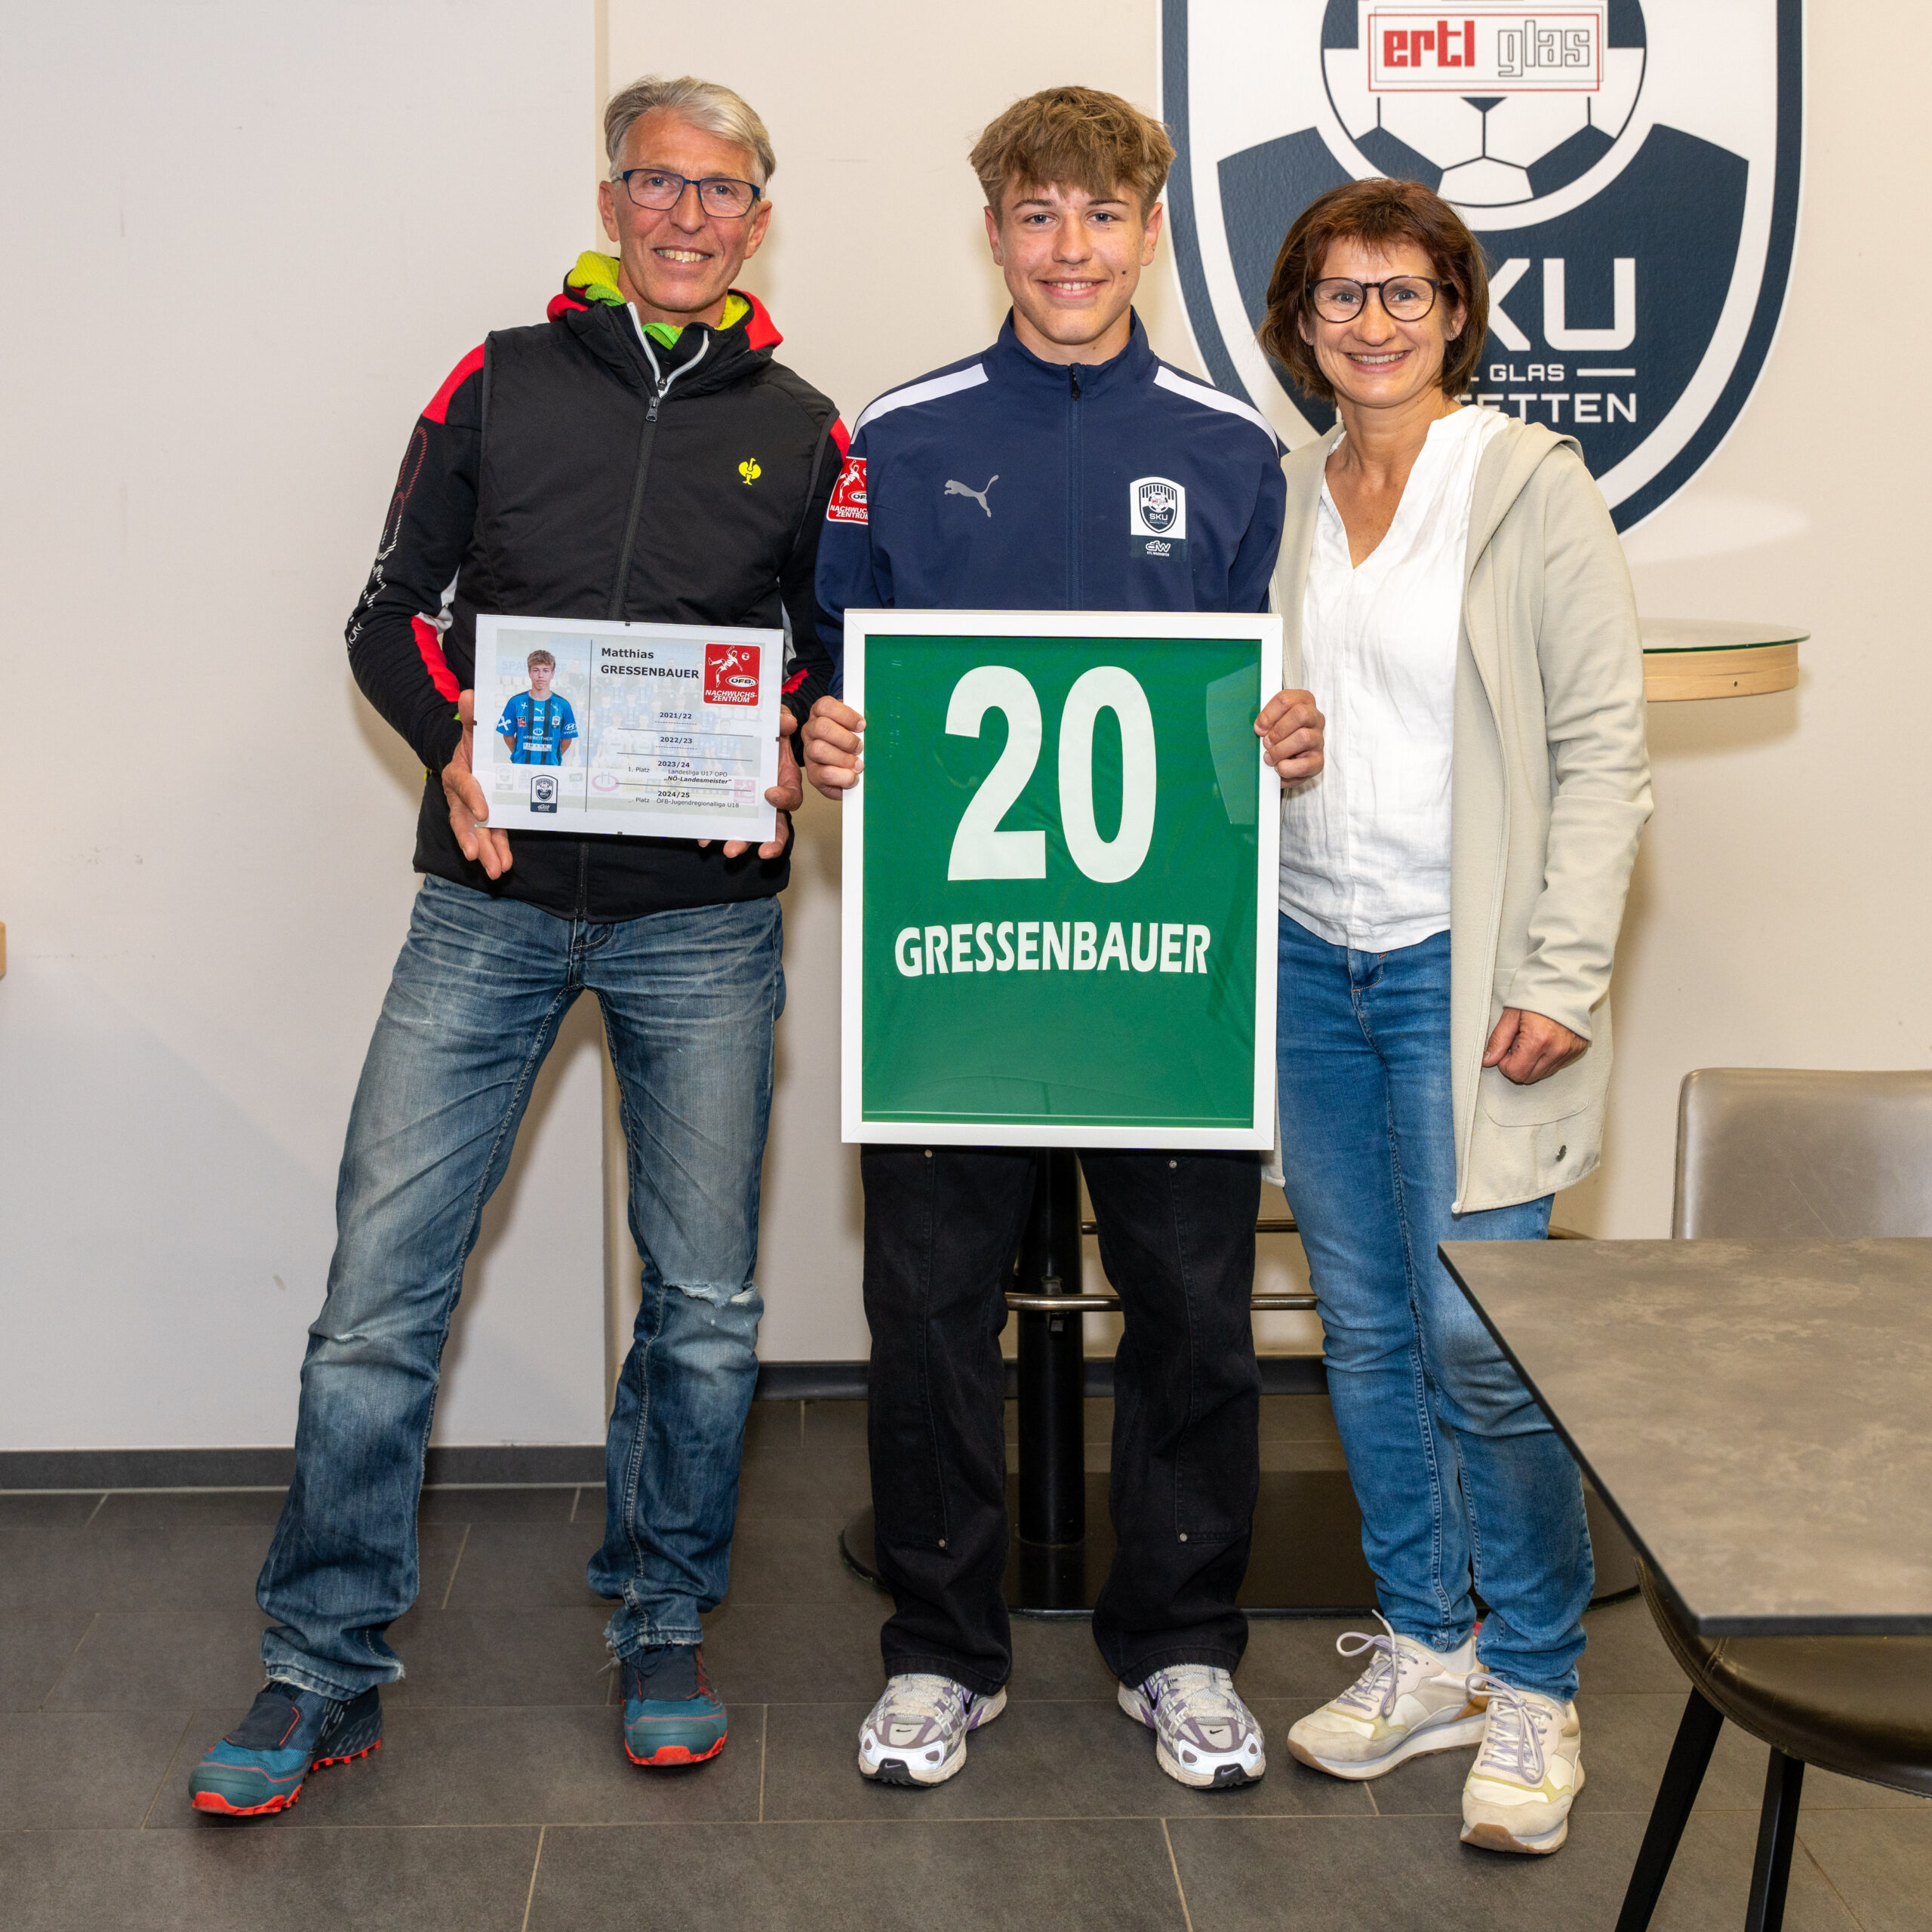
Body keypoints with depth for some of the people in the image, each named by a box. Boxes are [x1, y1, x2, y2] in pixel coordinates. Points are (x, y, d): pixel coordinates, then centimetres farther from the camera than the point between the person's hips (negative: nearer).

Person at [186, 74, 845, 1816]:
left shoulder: (801, 432, 9)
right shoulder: (502, 386, 7)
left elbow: (844, 655, 13)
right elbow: (392, 616, 8)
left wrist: (796, 757, -8)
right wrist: (455, 742, -11)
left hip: (704, 916, 1)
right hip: (492, 901, -1)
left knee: (706, 1297, 7)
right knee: (381, 1286, -3)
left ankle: (663, 1627, 26)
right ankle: (326, 1664, 9)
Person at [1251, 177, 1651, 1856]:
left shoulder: (1532, 487, -5)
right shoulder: (1280, 496, 11)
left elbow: (1603, 746, -7)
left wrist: (1561, 978, -14)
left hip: (1462, 966, -5)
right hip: (1312, 960, 5)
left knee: (1476, 1335, -7)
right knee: (1366, 1329, 10)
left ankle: (1535, 1690, 10)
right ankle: (1427, 1651, 25)